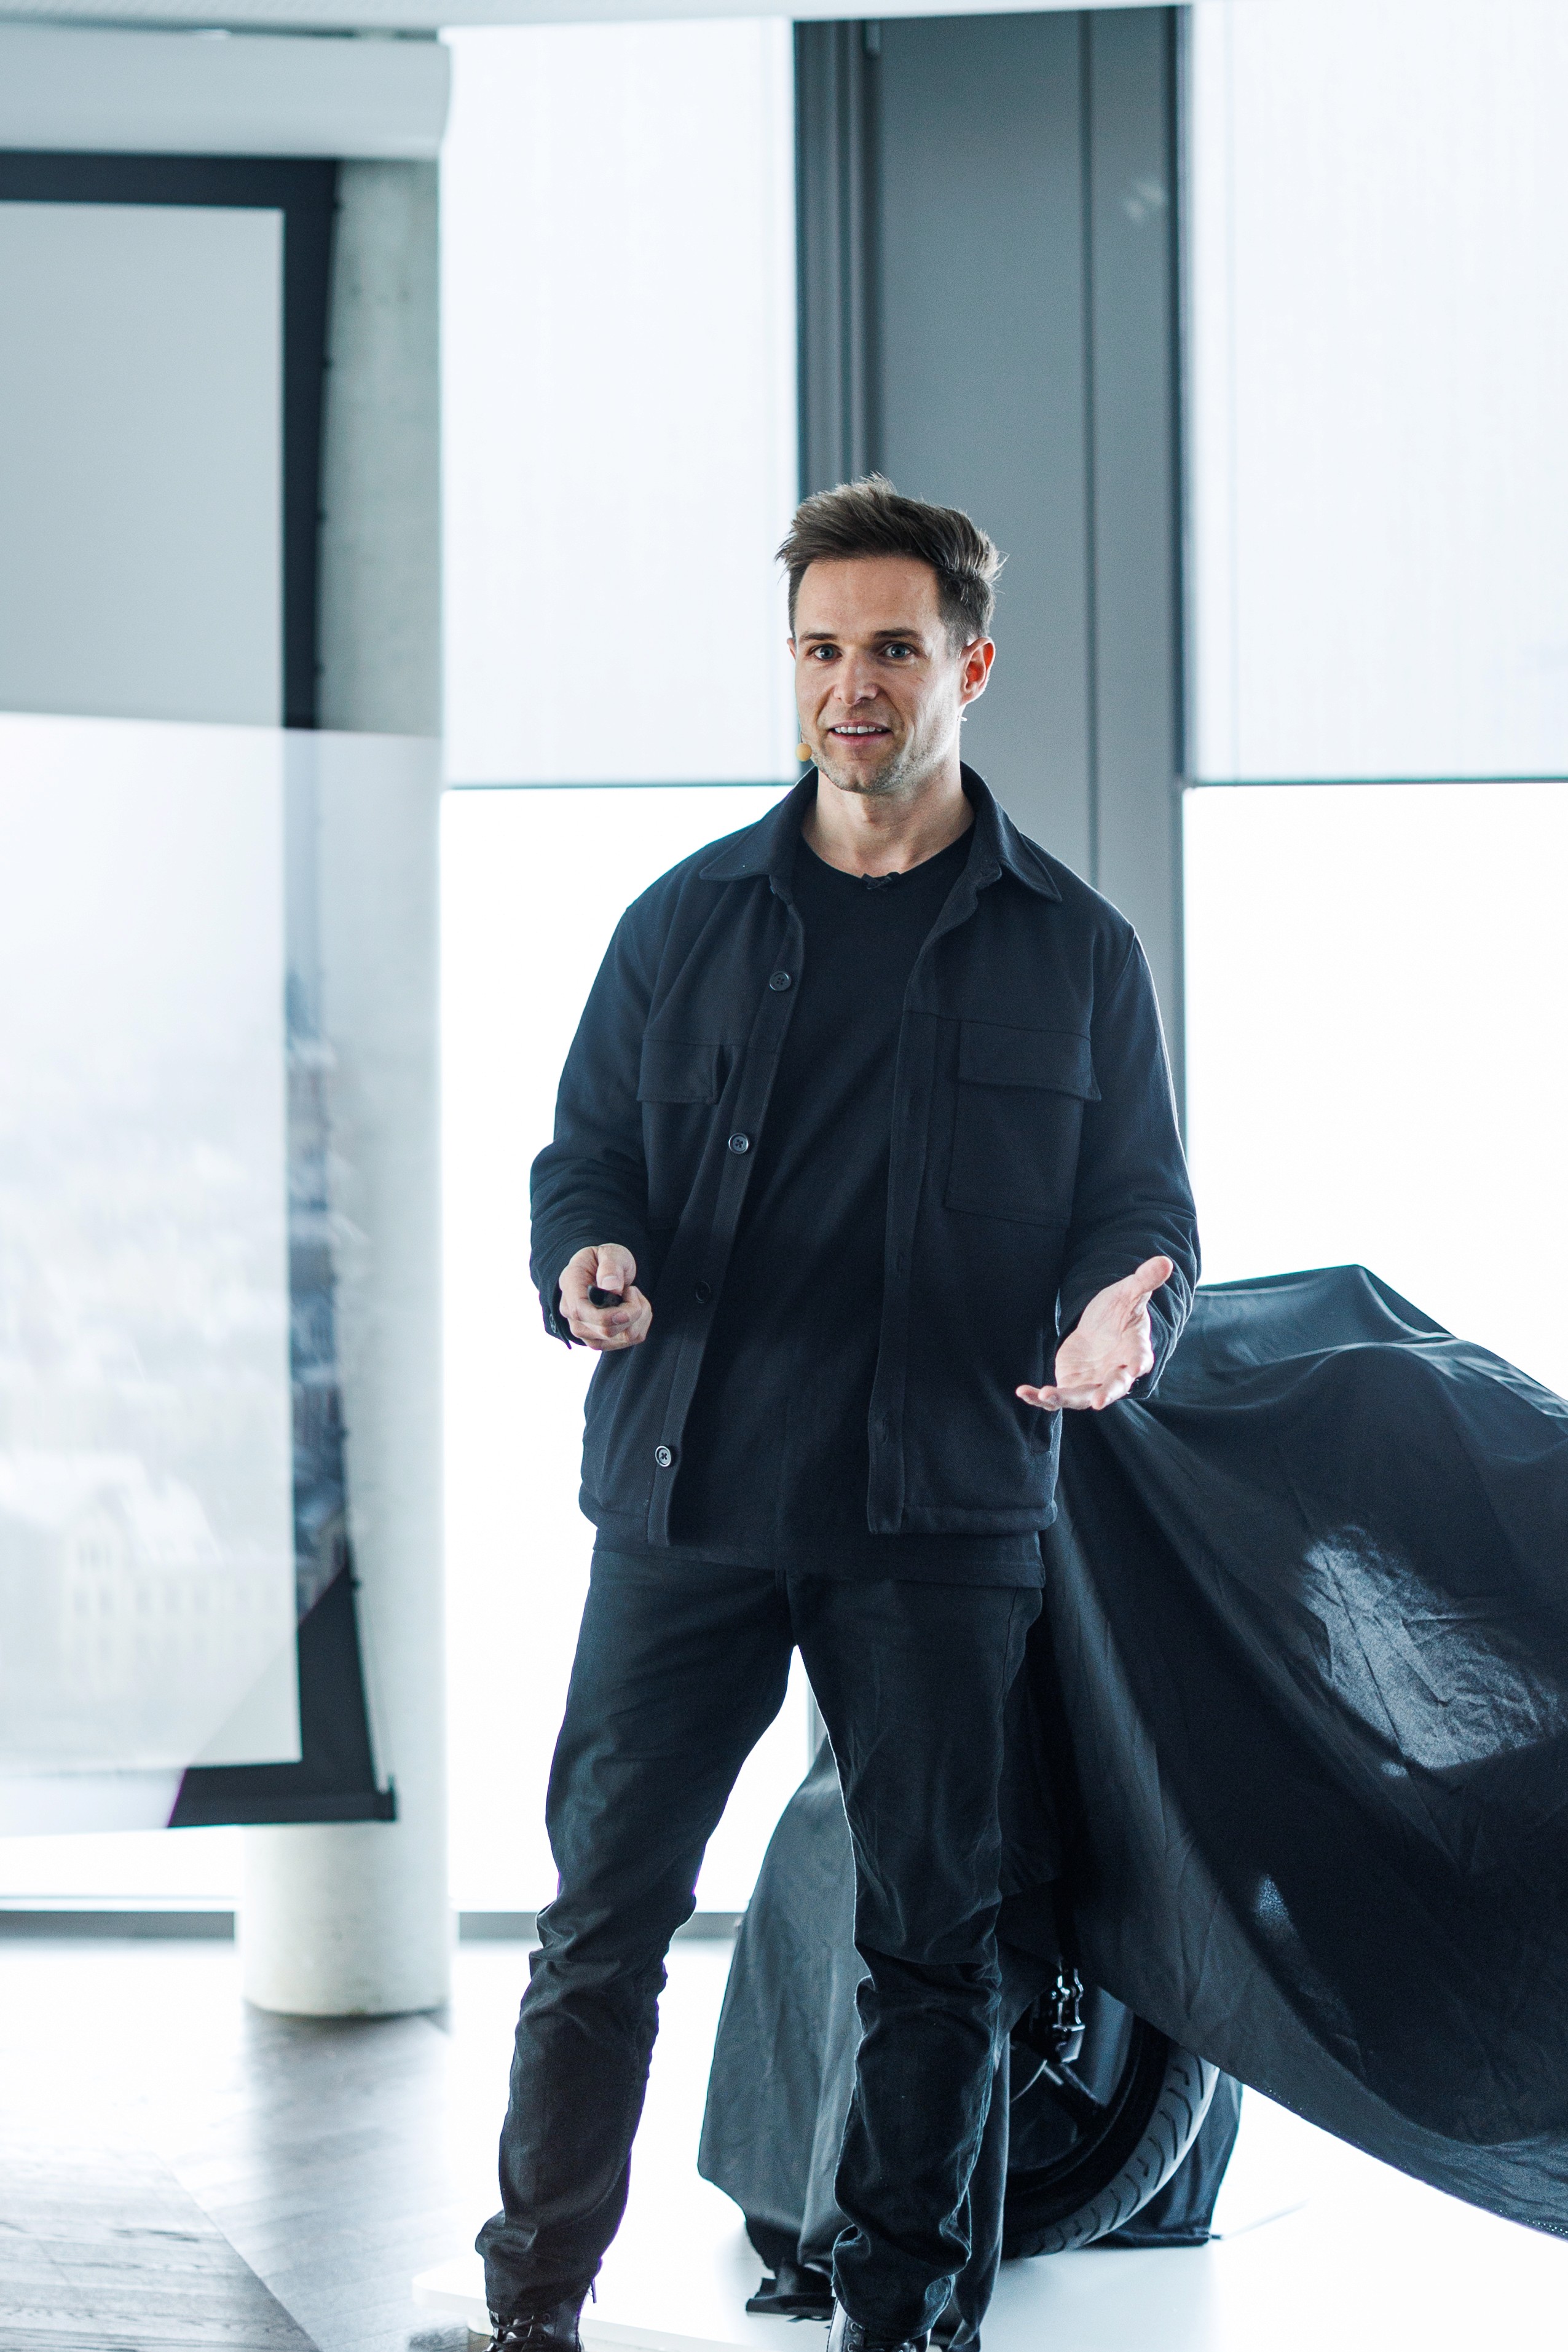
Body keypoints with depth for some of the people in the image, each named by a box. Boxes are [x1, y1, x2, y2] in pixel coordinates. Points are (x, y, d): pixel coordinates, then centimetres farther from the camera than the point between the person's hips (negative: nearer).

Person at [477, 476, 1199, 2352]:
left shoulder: (1072, 949, 8)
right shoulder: (687, 923, 11)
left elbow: (1141, 1199, 9)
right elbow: (584, 1146, 13)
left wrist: (1123, 1307, -14)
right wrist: (586, 1261, -10)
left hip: (942, 1513, 0)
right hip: (688, 1494, 0)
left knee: (935, 1937, 5)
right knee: (604, 1913, -2)